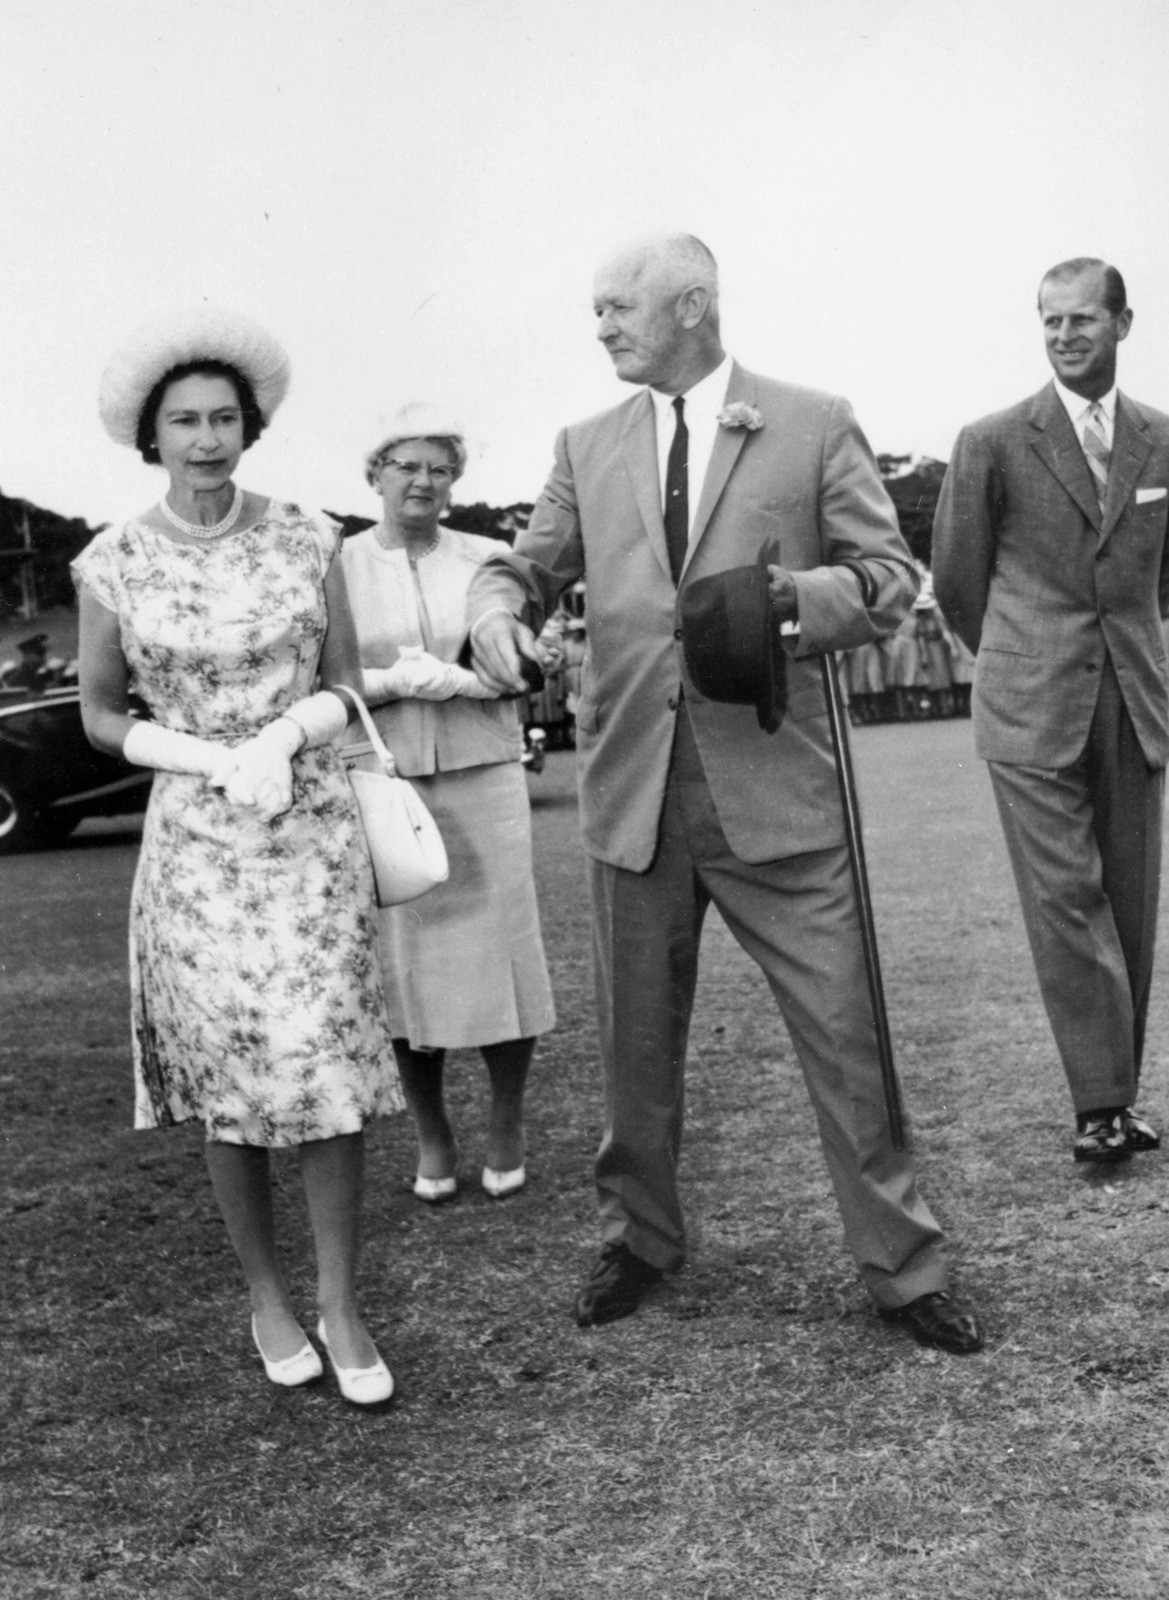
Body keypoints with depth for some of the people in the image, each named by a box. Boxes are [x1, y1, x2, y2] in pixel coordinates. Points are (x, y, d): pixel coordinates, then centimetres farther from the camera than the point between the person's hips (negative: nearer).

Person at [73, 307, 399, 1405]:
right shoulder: (111, 564, -4)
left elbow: (342, 685, 6)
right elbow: (100, 718, 4)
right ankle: (266, 1298, 26)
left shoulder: (307, 541, -2)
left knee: (326, 1071, -2)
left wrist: (281, 737, -16)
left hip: (315, 834, 1)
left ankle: (339, 1307, 14)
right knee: (227, 1080, 6)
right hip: (194, 846, 0)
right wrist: (219, 763, -12)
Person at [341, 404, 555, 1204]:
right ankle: (432, 1135, 19)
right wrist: (395, 682, -16)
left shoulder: (488, 560, 5)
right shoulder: (337, 567, 2)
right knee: (405, 962, 3)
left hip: (483, 780, 1)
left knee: (500, 953, 2)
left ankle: (508, 1127, 19)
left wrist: (448, 677, -15)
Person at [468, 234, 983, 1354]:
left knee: (843, 1031, 1)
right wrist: (497, 605, -11)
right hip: (632, 786, 3)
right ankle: (639, 1237, 33)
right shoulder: (587, 446, 11)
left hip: (771, 785, -3)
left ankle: (901, 1264, 16)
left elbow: (890, 578, 0)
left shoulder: (814, 426, 2)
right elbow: (531, 564, 14)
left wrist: (785, 598, -20)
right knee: (636, 1040, 14)